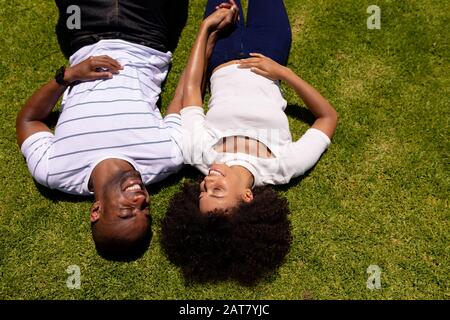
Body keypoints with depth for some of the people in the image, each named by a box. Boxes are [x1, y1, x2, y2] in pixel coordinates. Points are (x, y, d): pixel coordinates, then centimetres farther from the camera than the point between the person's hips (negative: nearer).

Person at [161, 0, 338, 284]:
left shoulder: (199, 153, -35)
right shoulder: (282, 167, -37)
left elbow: (191, 88, -22)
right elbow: (329, 116, -21)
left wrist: (206, 28, -13)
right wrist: (283, 72, -29)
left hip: (225, 67, 0)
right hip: (265, 74, 0)